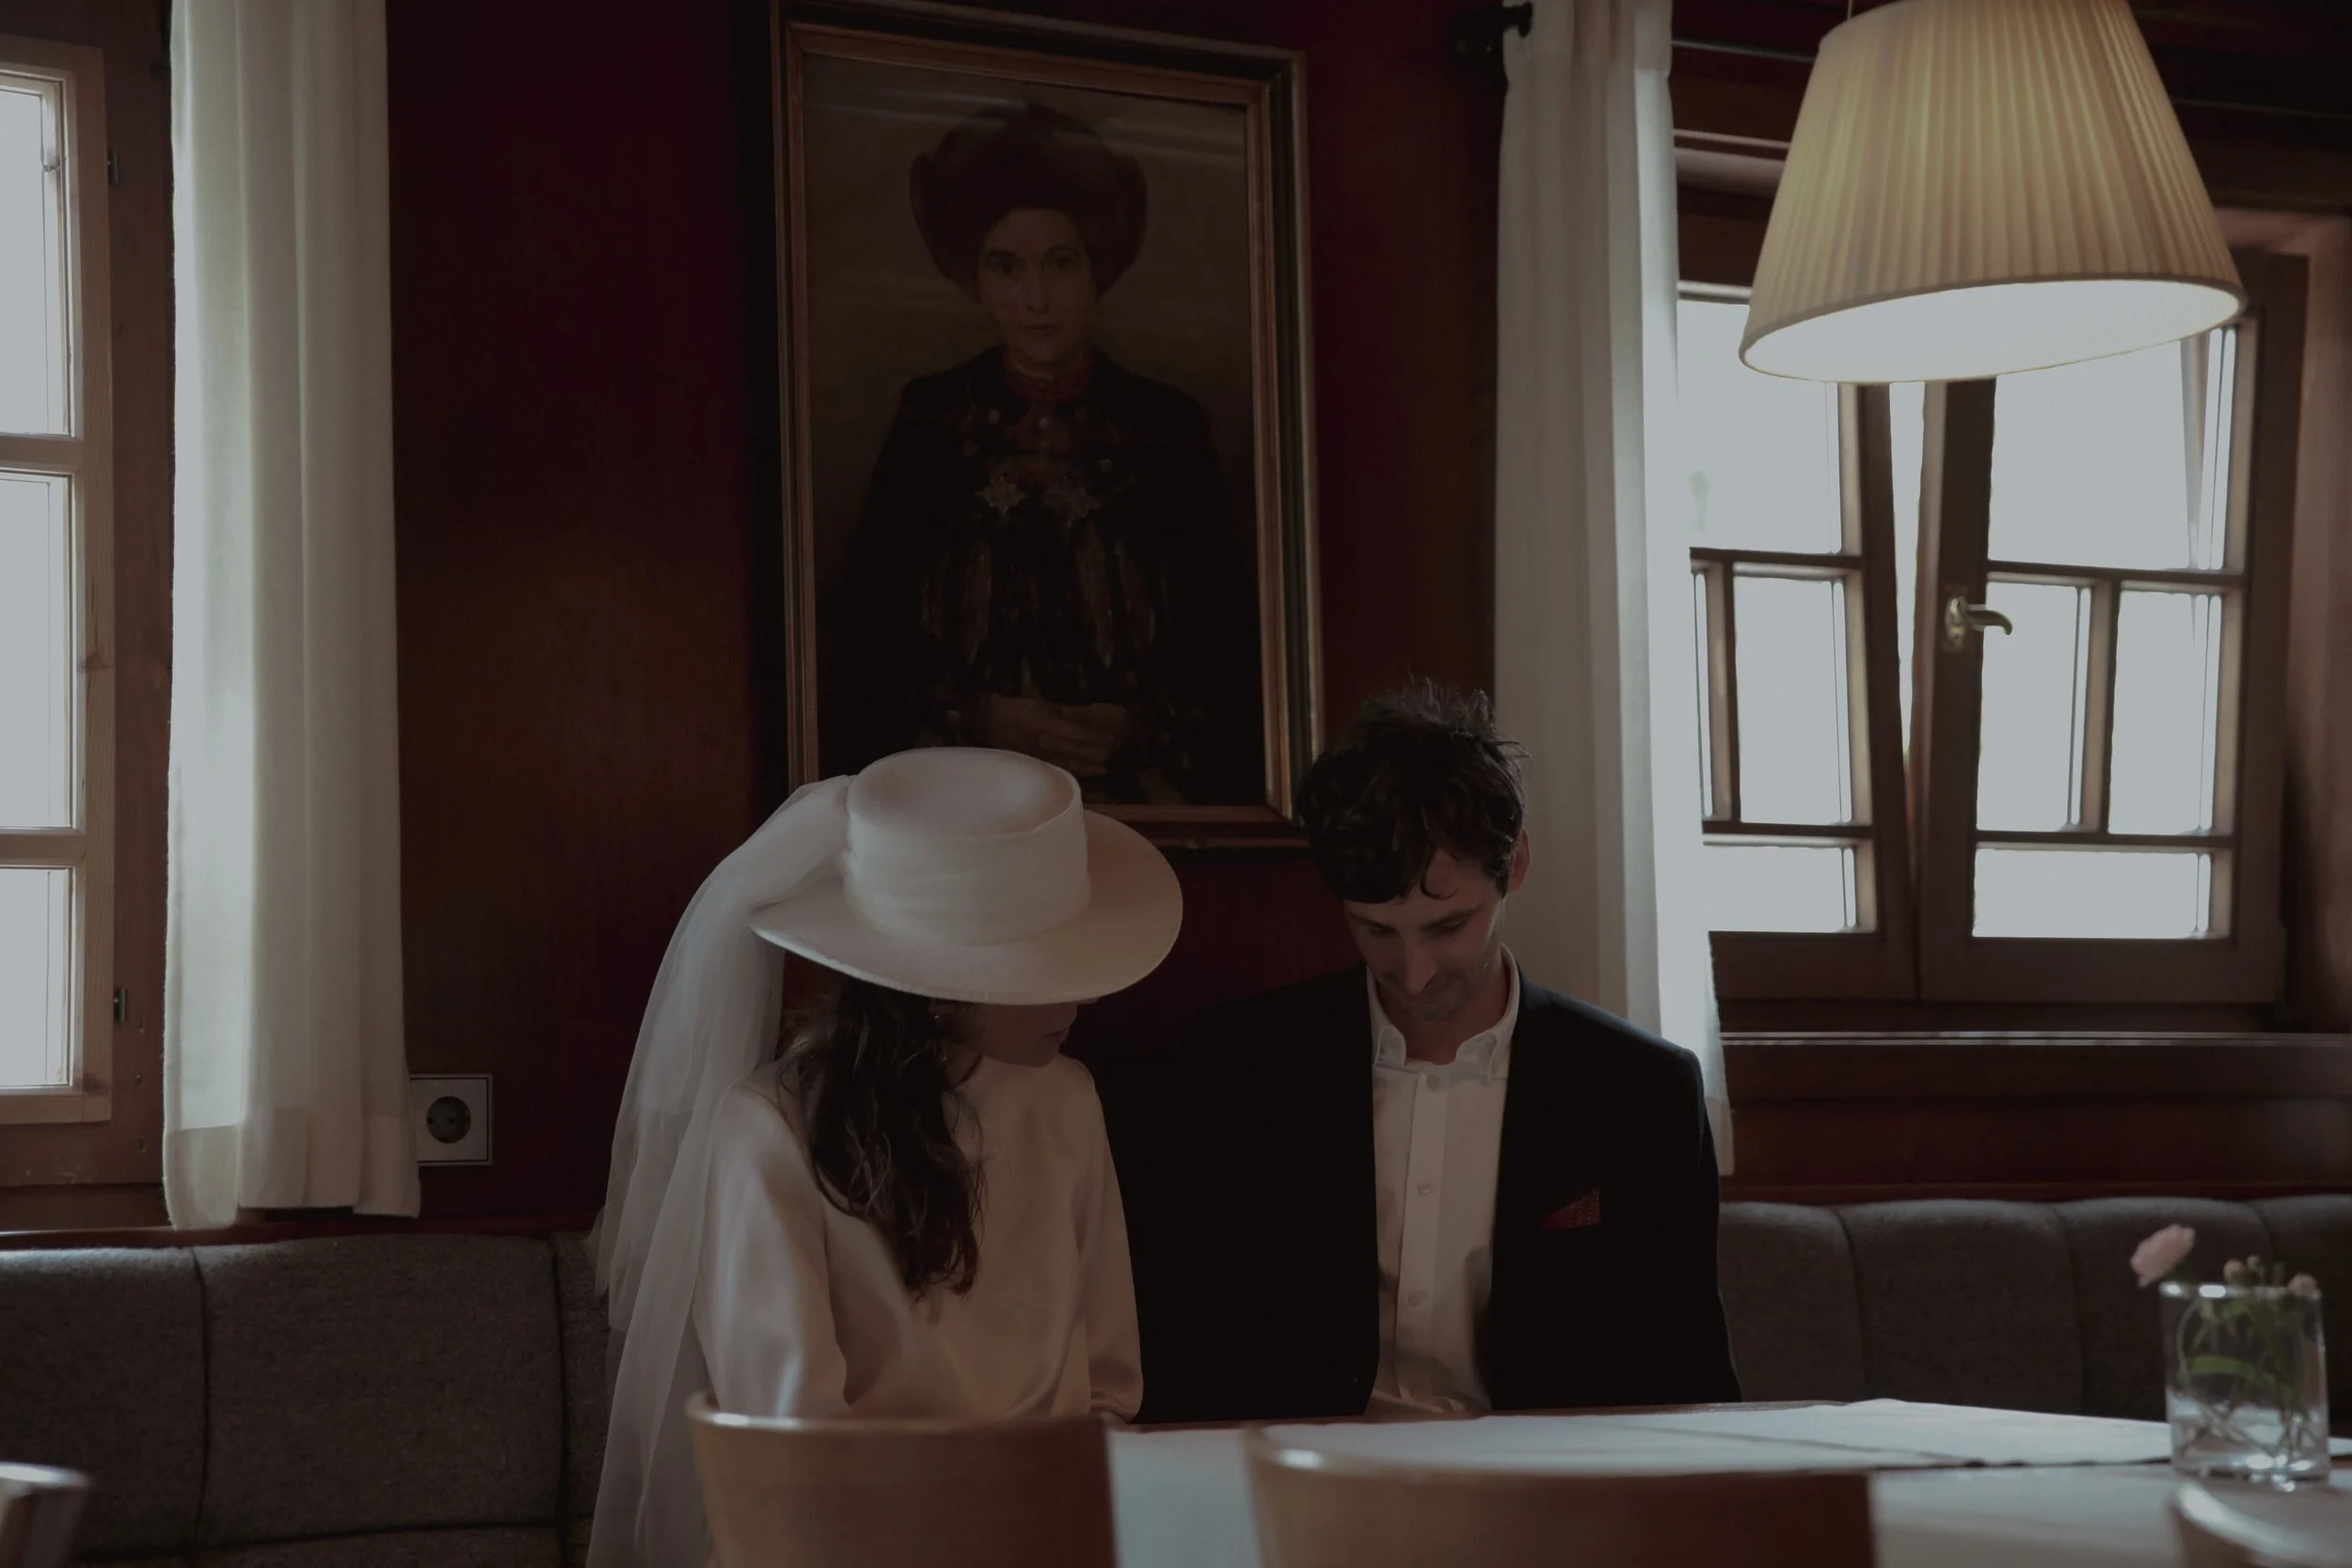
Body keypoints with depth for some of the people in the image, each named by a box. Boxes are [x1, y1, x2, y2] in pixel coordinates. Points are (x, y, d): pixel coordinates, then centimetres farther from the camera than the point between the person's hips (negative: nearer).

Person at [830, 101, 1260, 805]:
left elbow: (1223, 643, 7)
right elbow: (866, 643, 7)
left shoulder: (1168, 428, 3)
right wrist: (979, 719, -6)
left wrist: (1135, 726, -8)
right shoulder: (929, 423, 4)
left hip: (1142, 791, 0)